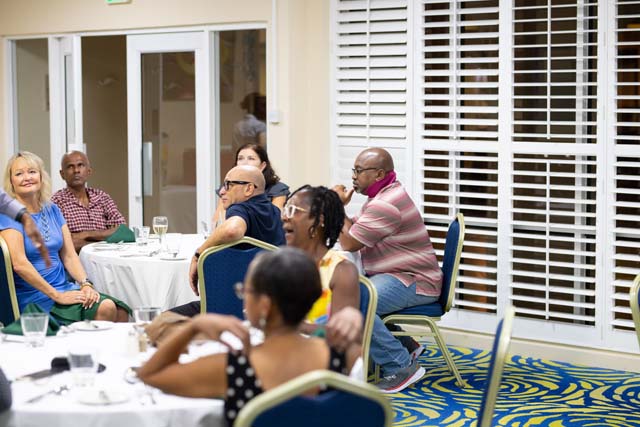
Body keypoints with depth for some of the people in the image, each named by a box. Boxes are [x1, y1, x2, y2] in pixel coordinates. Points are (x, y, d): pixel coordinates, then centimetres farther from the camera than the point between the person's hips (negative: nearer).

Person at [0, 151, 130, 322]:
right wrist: (56, 295, -18)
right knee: (105, 309, -27)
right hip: (36, 299, -6)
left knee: (120, 311, -19)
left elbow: (69, 255, 11)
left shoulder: (52, 210, 14)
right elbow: (19, 263, -16)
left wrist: (85, 284, -7)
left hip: (65, 288, 6)